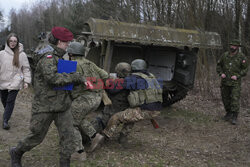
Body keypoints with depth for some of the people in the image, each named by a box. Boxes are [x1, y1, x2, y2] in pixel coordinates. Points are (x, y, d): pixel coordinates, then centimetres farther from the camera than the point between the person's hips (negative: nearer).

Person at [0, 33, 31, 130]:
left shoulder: (22, 54, -2)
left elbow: (26, 68, 2)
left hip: (15, 82, -2)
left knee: (10, 101, -8)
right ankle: (8, 113, 42)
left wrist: (26, 81, -4)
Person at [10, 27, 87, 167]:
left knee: (68, 136, 2)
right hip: (45, 106, -8)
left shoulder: (59, 56, 13)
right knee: (37, 136, 10)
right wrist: (77, 77, -26)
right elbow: (52, 77, -31)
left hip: (62, 106, 8)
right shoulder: (47, 57, -16)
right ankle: (16, 153, 37)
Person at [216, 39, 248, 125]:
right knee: (225, 98, 11)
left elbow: (245, 69, -1)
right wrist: (221, 73, -4)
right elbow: (219, 65, 13)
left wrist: (237, 76, -15)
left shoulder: (242, 57, -5)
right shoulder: (225, 55, 3)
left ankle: (234, 117, -3)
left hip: (235, 82, -4)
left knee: (235, 99, -9)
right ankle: (229, 113, 30)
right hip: (225, 81, 4)